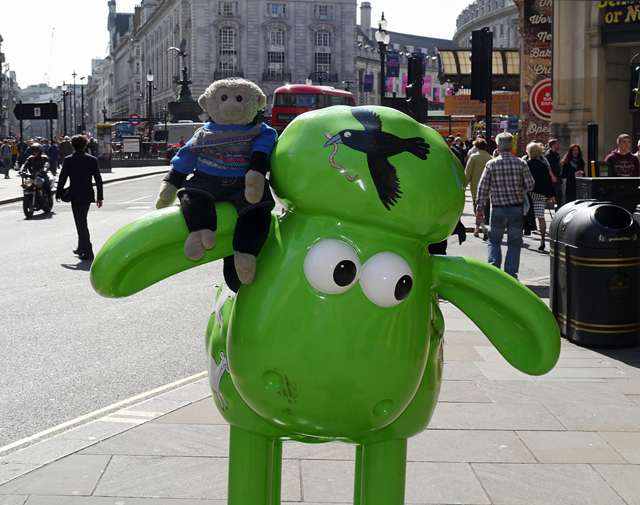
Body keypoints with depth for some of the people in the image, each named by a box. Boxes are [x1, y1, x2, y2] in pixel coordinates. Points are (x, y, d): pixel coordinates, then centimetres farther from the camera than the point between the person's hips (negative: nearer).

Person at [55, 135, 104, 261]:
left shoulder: (68, 160, -9)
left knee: (81, 224, -3)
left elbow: (62, 178, -6)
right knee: (82, 222, 20)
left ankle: (88, 252, -8)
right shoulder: (93, 160, 1)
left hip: (76, 196, -4)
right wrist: (100, 197, 9)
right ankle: (81, 248, 30)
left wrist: (58, 194, 7)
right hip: (88, 195, 4)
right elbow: (98, 180, 3)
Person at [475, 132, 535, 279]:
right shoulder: (521, 163, -4)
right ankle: (510, 275, 8)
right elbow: (530, 185, -3)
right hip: (517, 208, 0)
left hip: (498, 209, 0)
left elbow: (482, 187, -3)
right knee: (514, 243, 9)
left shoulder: (491, 164, -4)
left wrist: (480, 208, 5)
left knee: (494, 240, 16)